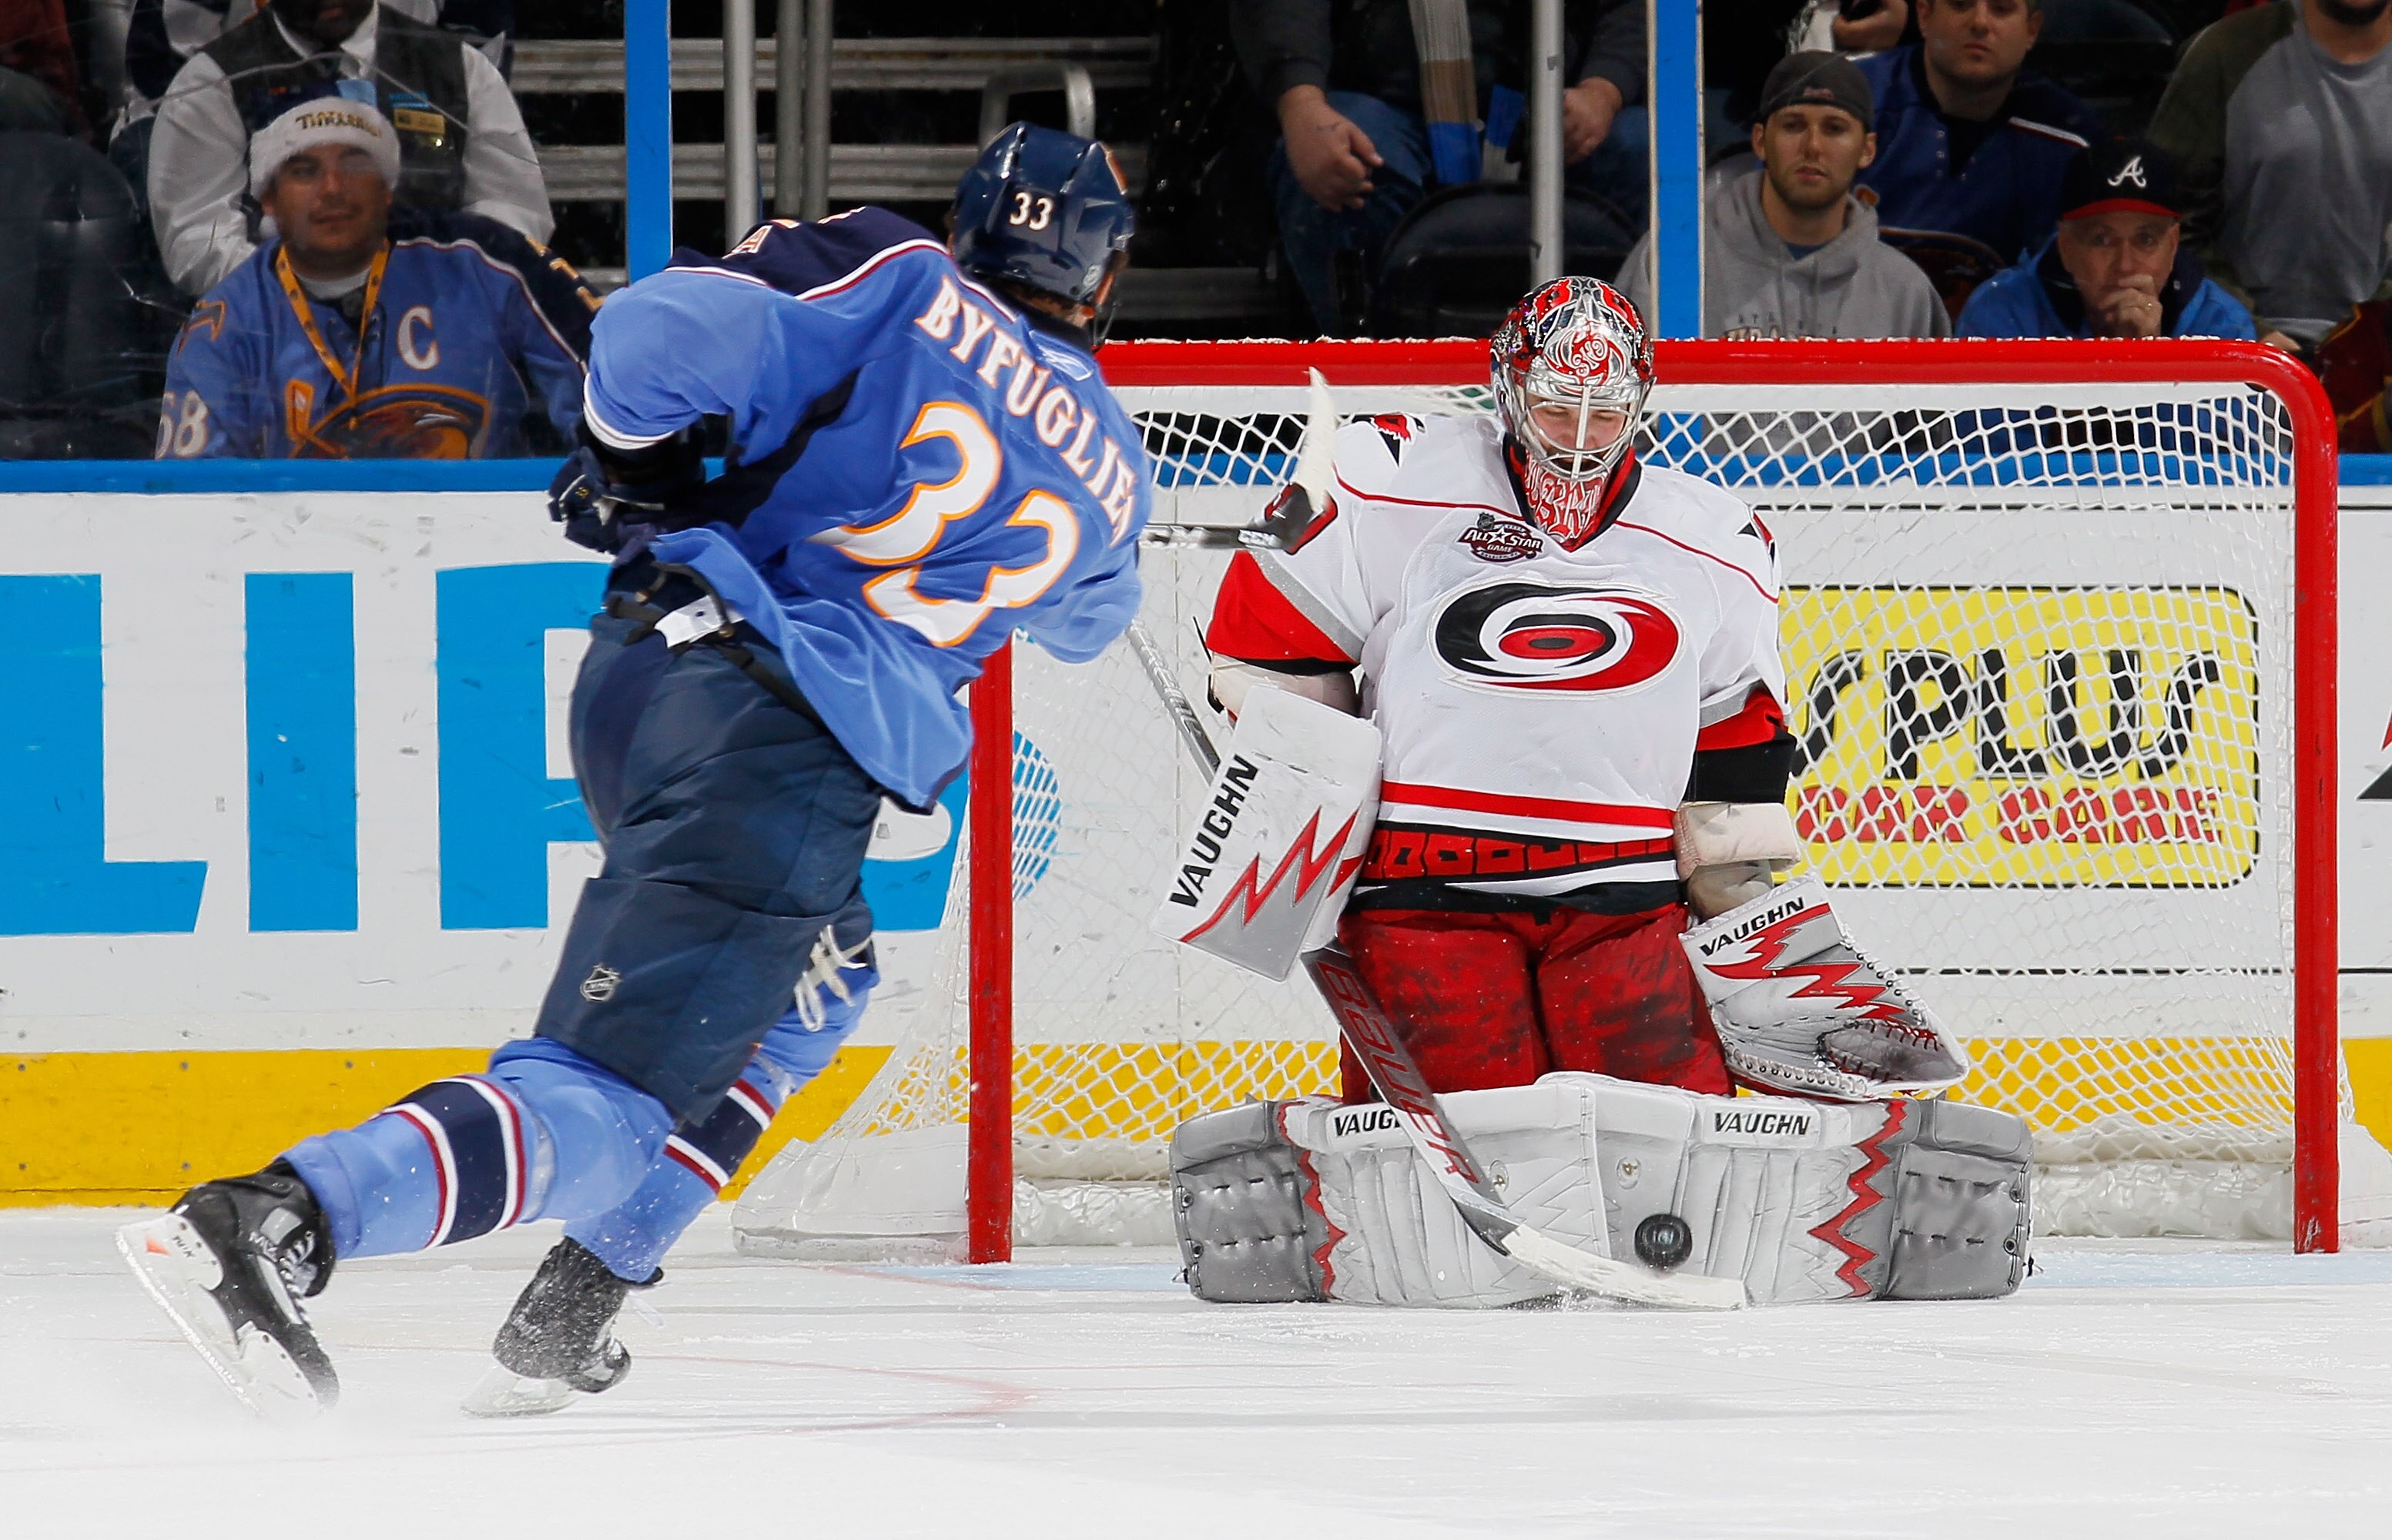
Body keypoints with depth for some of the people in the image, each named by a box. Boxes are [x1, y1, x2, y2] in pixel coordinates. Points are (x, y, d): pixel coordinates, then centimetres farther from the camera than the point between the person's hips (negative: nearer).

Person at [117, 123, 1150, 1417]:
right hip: (794, 764, -5)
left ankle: (568, 1322, 21)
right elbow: (1085, 620, 35)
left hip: (641, 677, 5)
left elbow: (657, 334, -7)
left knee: (810, 987, 30)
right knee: (606, 1102, -11)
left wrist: (632, 462, 11)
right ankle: (277, 1217, -35)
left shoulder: (899, 287, 7)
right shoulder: (1109, 466, 11)